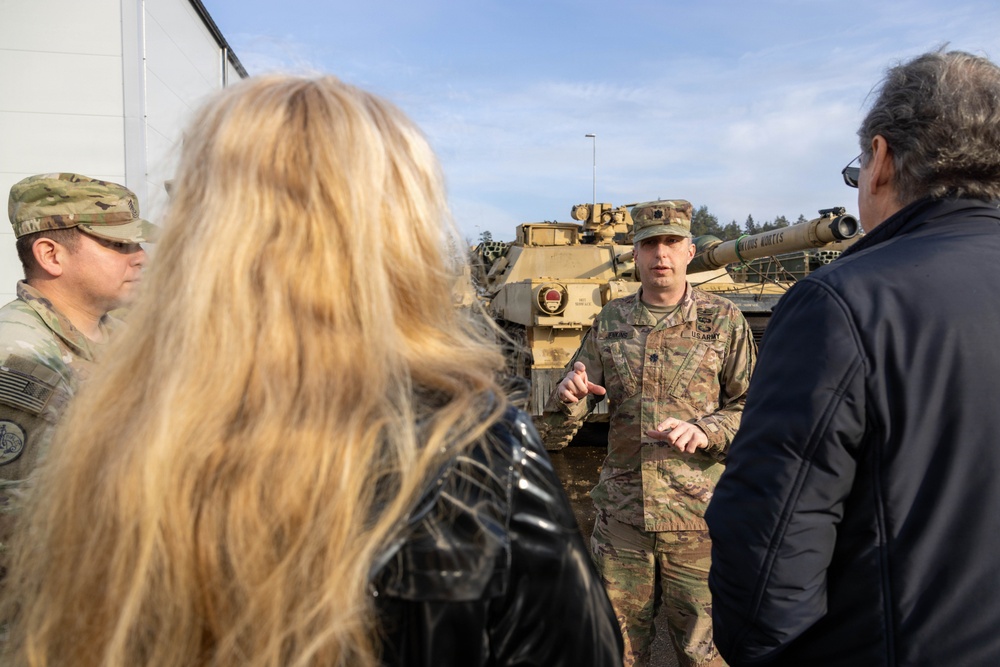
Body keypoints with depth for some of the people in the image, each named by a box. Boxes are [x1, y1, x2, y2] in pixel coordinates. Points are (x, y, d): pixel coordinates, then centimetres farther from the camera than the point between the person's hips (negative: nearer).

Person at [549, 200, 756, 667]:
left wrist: (704, 430, -19)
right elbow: (575, 407, 10)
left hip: (697, 515, -2)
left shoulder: (723, 321, -2)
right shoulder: (611, 320, 6)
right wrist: (570, 394, -13)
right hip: (620, 512, 3)